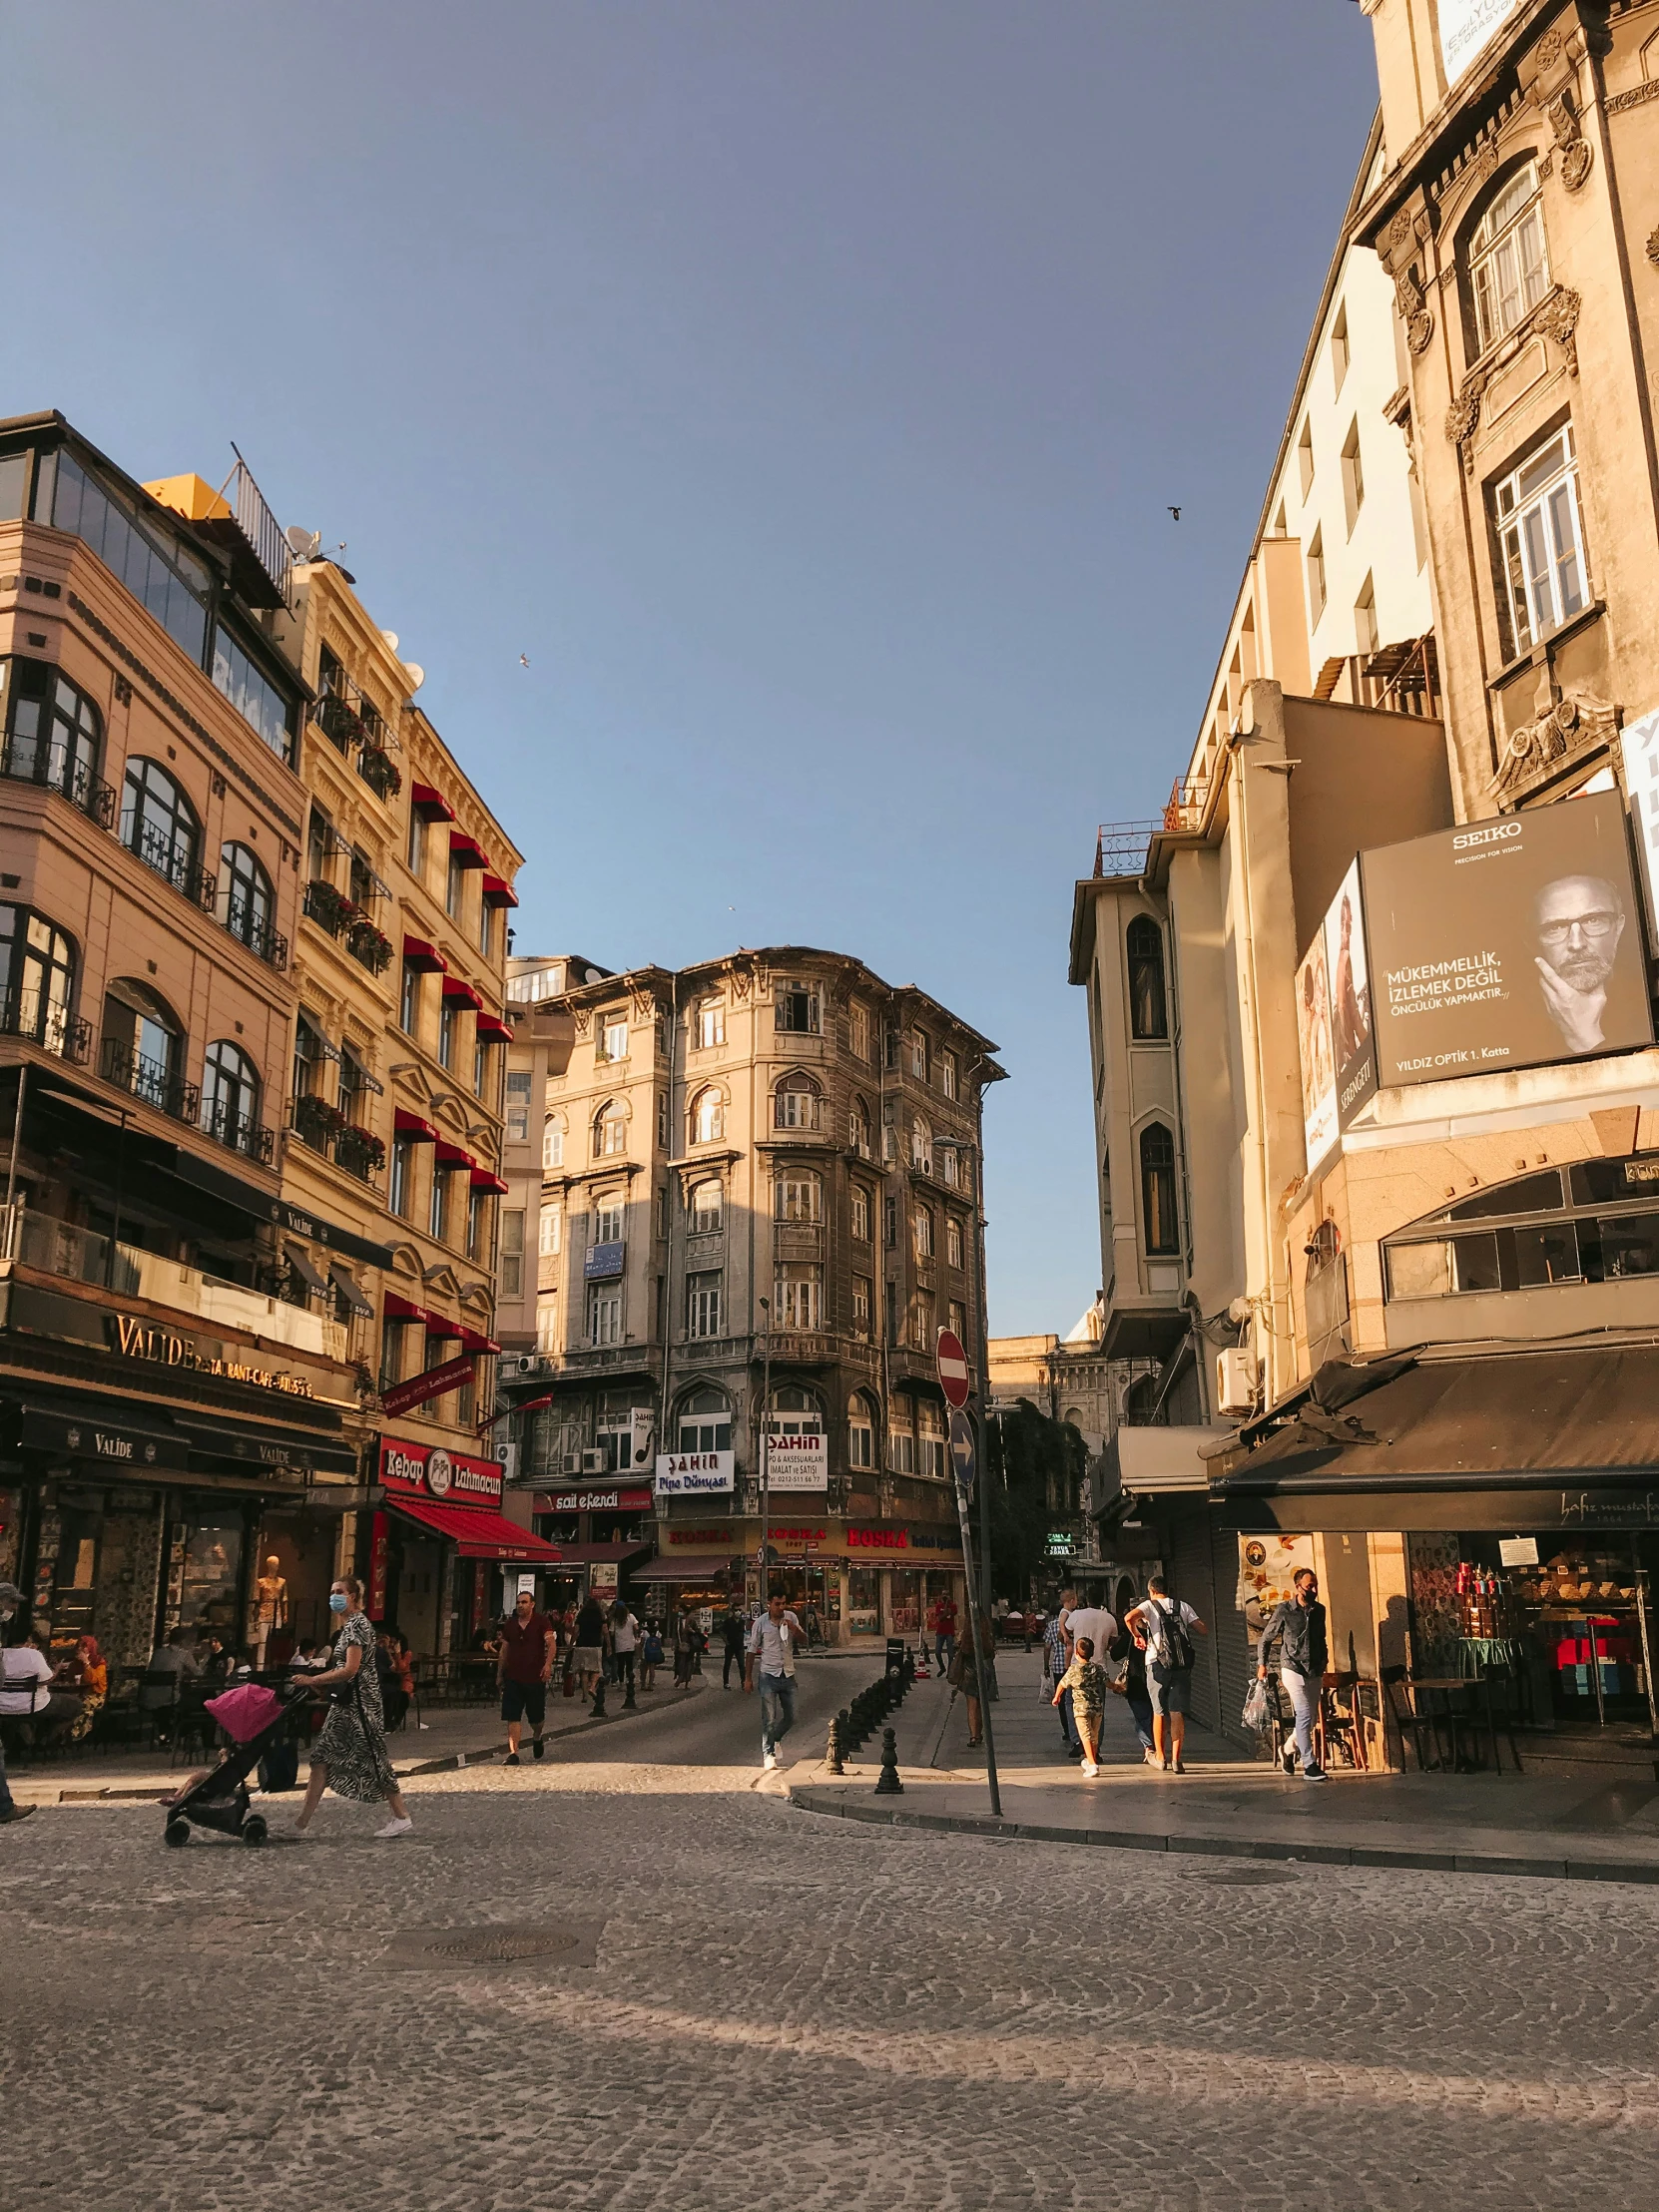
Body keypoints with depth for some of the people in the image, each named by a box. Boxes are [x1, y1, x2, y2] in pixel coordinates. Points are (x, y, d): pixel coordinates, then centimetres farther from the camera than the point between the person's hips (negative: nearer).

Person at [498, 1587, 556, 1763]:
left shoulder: (541, 1621, -6)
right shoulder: (510, 1624, 7)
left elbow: (551, 1643, -18)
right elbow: (504, 1651, 16)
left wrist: (548, 1664, -34)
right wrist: (499, 1674, 16)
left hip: (535, 1677, -3)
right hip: (513, 1678, 3)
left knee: (536, 1718, 10)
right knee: (513, 1717, -6)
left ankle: (537, 1737, 40)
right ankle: (513, 1752, -4)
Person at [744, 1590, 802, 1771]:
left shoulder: (791, 1618, 2)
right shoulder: (761, 1623, -6)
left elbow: (801, 1639, 2)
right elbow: (752, 1650, 0)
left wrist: (793, 1627, -19)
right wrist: (748, 1677, 0)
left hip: (788, 1675, 3)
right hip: (769, 1675, -3)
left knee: (790, 1717, 9)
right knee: (769, 1718, -6)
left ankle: (774, 1739, 36)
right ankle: (768, 1753, 7)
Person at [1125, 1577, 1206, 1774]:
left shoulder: (1149, 1606, 3)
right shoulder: (1183, 1606, 12)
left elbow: (1129, 1618, -17)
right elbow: (1204, 1630, 6)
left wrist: (1137, 1636, 0)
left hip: (1157, 1664, -2)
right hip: (1182, 1665, 2)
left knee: (1159, 1712, 10)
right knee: (1177, 1713, 3)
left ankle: (1161, 1757, 12)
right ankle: (1175, 1758, -4)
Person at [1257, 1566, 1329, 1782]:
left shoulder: (1319, 1610, 7)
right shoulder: (1284, 1610, -7)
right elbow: (1266, 1638, 0)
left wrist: (1323, 1663, 14)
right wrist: (1261, 1663, -4)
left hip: (1314, 1672, 6)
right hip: (1292, 1669, -6)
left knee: (1311, 1718, 9)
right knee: (1304, 1714, -14)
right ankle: (1309, 1766, -14)